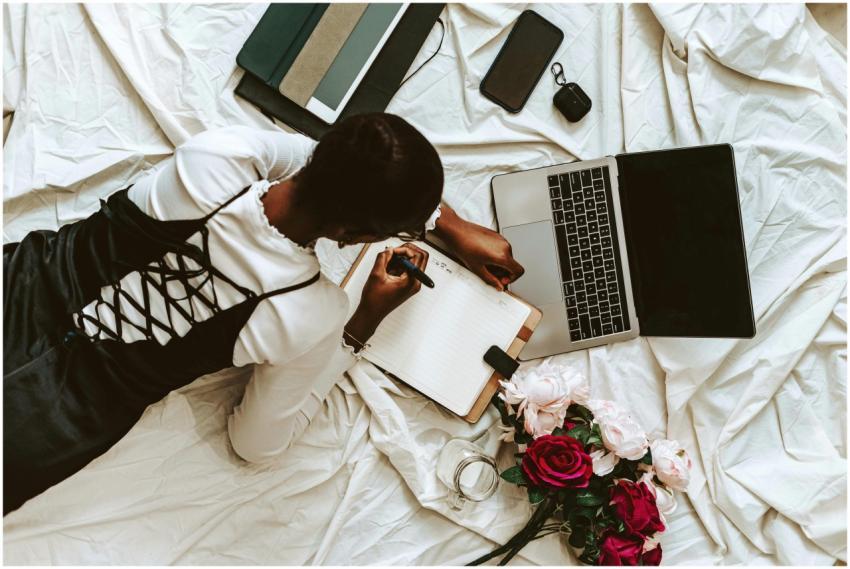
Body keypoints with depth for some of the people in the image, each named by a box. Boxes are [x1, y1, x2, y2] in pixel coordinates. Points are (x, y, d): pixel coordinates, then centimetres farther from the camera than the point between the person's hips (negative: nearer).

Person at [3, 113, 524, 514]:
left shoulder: (216, 152, -23)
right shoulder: (313, 316, -30)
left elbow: (350, 171, -2)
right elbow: (258, 443, -10)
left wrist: (455, 226, 2)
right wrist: (367, 321, -12)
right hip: (75, 399, -2)